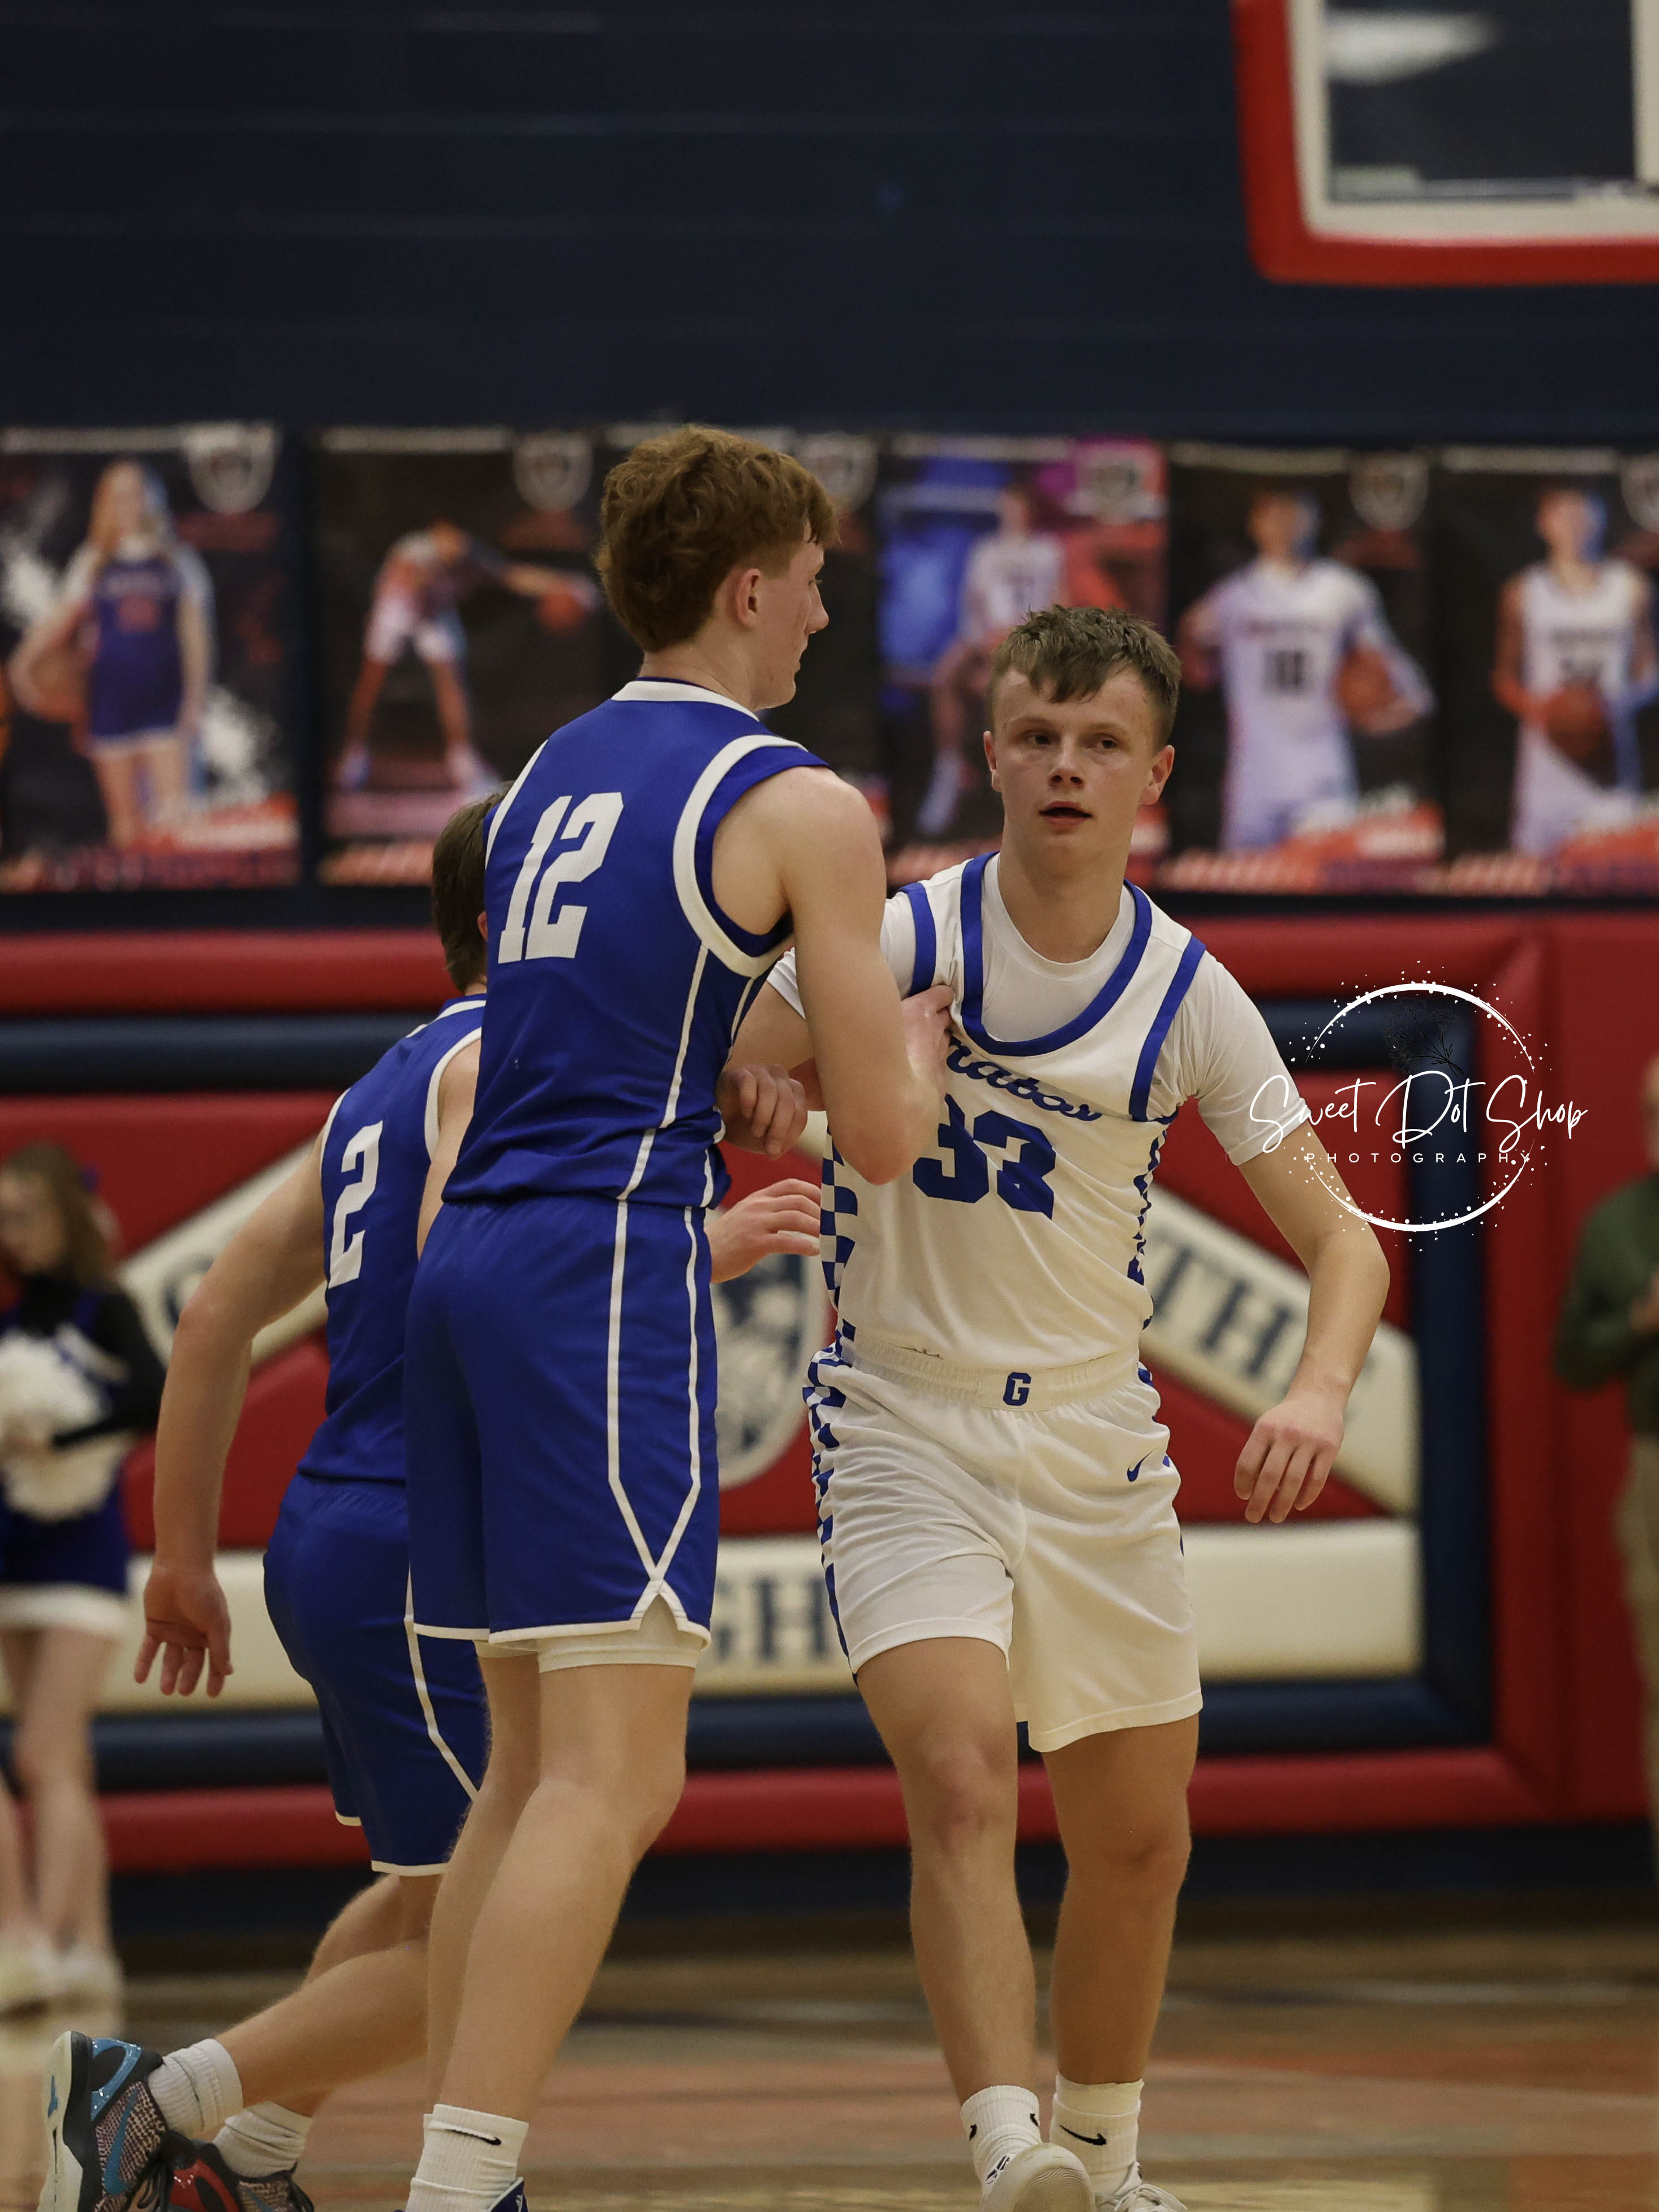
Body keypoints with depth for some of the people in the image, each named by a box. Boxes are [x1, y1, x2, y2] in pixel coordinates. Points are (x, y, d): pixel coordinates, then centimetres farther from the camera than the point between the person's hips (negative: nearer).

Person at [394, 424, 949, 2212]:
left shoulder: (550, 775, 19)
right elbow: (884, 1133, -4)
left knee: (537, 1776, 13)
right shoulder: (799, 808, -3)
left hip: (466, 1261, 8)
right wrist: (916, 1040, 16)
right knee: (611, 1779, -11)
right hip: (609, 1274, -8)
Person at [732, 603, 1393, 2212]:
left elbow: (1340, 1238, -1)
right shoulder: (896, 944, -10)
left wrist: (1319, 1395, -20)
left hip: (1099, 1445, 4)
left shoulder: (1191, 1002, -3)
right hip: (903, 1429, -4)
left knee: (1139, 1841, 12)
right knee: (960, 1780, -25)